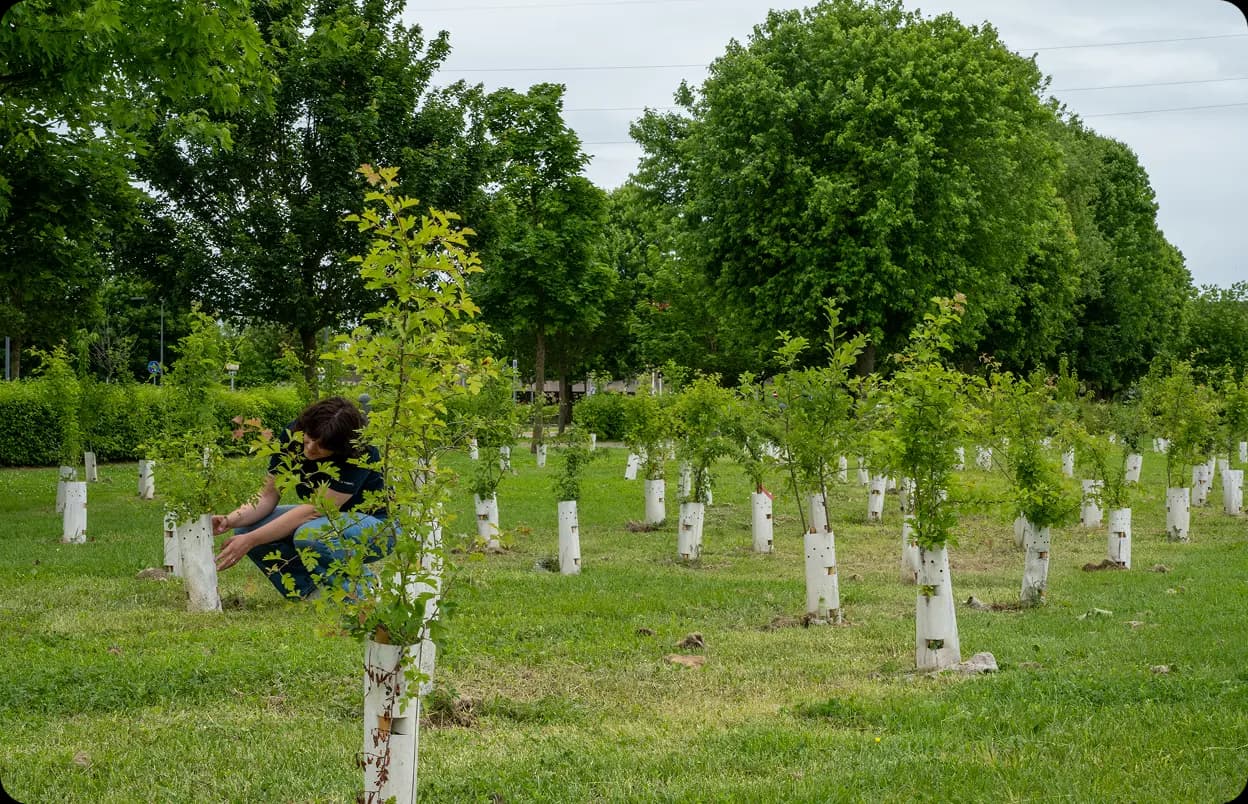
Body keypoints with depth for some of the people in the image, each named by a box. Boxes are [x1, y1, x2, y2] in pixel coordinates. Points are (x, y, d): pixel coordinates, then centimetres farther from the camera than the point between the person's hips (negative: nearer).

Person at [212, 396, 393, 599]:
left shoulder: (361, 455, -31)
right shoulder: (293, 435, -15)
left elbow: (314, 509, -34)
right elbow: (268, 496, -12)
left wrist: (251, 540, -37)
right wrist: (230, 521, -31)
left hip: (374, 524, -6)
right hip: (323, 519, 7)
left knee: (310, 535, -38)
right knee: (246, 528, -15)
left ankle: (355, 594, -12)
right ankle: (312, 590, -3)